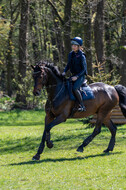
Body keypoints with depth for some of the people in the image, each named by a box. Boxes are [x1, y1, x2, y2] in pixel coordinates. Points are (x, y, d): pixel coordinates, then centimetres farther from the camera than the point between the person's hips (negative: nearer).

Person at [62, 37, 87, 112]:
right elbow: (68, 65, 18)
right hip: (74, 75, 8)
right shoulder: (71, 54, 8)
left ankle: (82, 106, -24)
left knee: (75, 88, -28)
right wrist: (64, 72, 0)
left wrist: (77, 76, -21)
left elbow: (83, 69, -12)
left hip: (80, 76, -8)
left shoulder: (81, 56, -13)